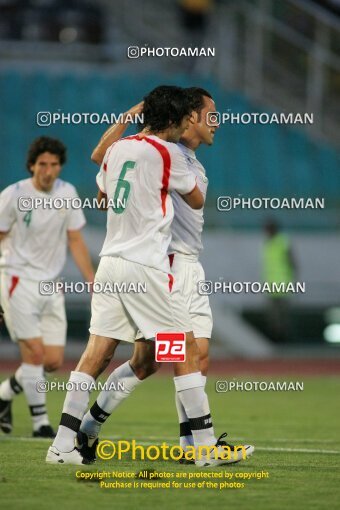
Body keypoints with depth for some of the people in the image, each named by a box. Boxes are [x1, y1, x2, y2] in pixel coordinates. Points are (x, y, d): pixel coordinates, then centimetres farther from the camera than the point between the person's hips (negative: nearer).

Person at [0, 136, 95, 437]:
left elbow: (75, 241, 11)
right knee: (35, 353, -13)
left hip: (51, 285, 5)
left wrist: (93, 283, 6)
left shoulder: (67, 193, 5)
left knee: (54, 361, 1)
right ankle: (40, 423, -4)